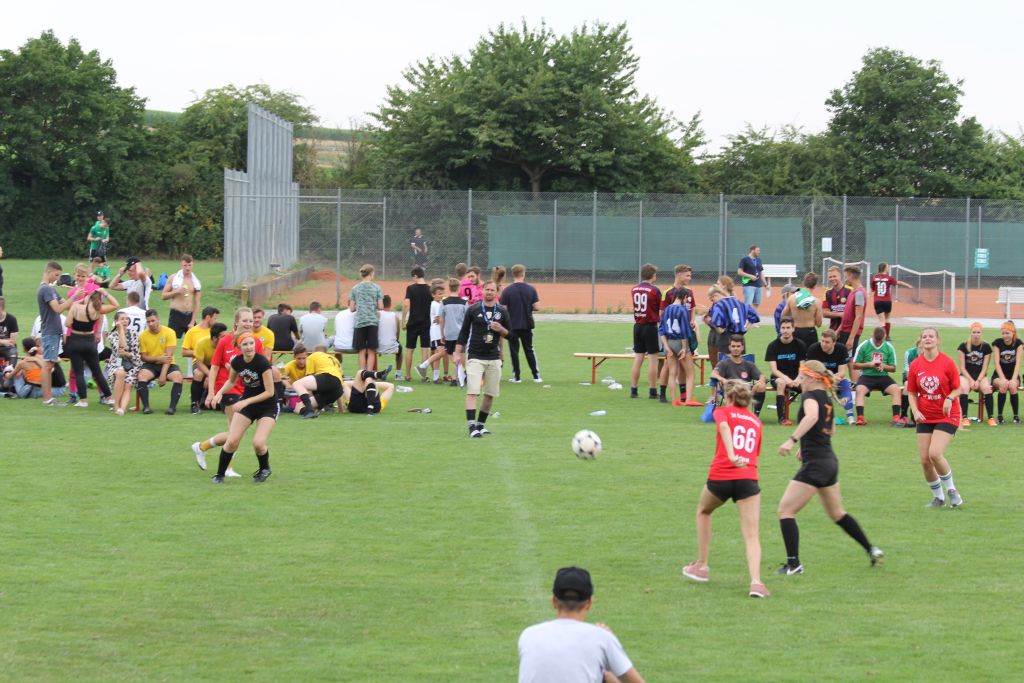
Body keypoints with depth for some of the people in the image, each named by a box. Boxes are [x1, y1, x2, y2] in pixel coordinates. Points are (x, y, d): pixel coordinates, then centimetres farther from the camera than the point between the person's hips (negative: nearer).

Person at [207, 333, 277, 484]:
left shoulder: (262, 362, -26)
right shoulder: (236, 362, -9)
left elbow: (269, 392, -23)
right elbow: (231, 381, 13)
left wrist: (246, 402, -26)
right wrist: (220, 393, -6)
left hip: (268, 406, -4)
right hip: (246, 403, 4)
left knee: (258, 443, -18)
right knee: (232, 441, -7)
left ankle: (265, 469, 13)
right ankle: (220, 474, 12)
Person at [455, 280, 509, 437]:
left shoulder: (502, 311, 7)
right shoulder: (473, 310, 1)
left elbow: (510, 334, 10)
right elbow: (464, 332, 4)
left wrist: (501, 329, -12)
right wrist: (458, 353, -1)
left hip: (494, 358, 3)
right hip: (475, 357, -3)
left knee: (490, 394, 7)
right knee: (472, 392, -14)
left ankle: (481, 424, 21)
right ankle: (472, 426, -20)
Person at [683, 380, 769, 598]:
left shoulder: (723, 411, 9)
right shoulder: (756, 421, 21)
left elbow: (724, 427, -14)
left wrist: (731, 456, -27)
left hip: (720, 476, -2)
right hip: (748, 479, 2)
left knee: (703, 511, 29)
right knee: (752, 536, -1)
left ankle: (701, 566, 32)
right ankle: (756, 581, -23)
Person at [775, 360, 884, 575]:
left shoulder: (811, 395, -12)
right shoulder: (827, 398, 16)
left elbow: (812, 416, -35)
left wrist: (792, 440, -40)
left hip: (815, 464, -9)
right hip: (830, 461, 9)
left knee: (785, 510, -6)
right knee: (837, 513, 24)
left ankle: (793, 563, -11)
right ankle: (871, 550, 27)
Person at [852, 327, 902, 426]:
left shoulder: (889, 347, 6)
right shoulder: (863, 346, 0)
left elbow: (893, 368, 11)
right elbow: (855, 365, 3)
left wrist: (884, 366, -11)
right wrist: (869, 364, -12)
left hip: (883, 376, 2)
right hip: (867, 376, -2)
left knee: (896, 389, -26)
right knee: (860, 390, -33)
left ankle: (896, 417, -28)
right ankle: (860, 418, -38)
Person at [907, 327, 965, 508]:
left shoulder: (947, 362, -7)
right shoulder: (915, 365, 1)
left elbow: (957, 389, -2)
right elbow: (912, 393, 7)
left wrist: (950, 398, -23)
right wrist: (915, 411, -10)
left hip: (946, 416, -4)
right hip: (925, 418, 4)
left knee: (935, 453, -21)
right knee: (924, 460, -1)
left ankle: (951, 489, 2)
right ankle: (938, 497, 20)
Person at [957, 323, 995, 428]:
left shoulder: (986, 347, 1)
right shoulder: (963, 346, -2)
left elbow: (984, 368, 0)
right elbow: (962, 367, -4)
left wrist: (978, 381, -15)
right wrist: (971, 380, -16)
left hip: (981, 376, 1)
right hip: (966, 375, -1)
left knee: (987, 388, -30)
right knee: (964, 388, -34)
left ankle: (991, 418, -25)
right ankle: (964, 418, -34)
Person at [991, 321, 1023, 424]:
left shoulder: (1018, 343, -3)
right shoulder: (997, 343, -5)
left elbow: (1018, 363, -11)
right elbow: (997, 362, -12)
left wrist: (1014, 379, -25)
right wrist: (1003, 379, -25)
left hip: (1013, 374, 1)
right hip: (999, 374, -1)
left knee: (1012, 386, -34)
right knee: (1003, 385, -35)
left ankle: (1016, 416, -20)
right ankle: (1000, 416, -26)